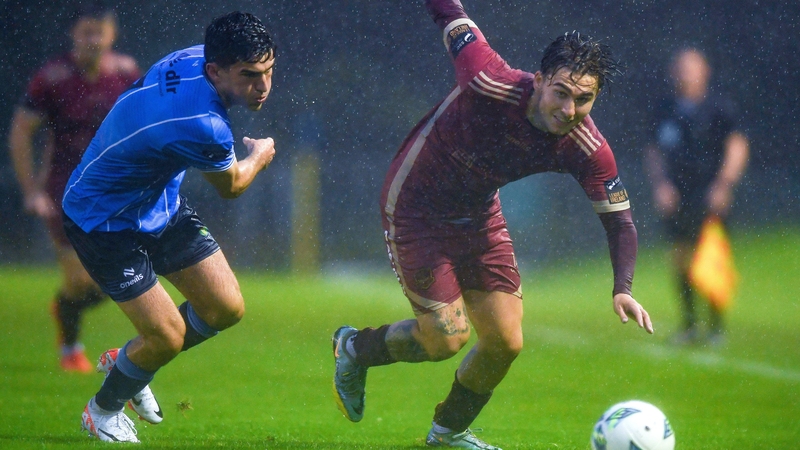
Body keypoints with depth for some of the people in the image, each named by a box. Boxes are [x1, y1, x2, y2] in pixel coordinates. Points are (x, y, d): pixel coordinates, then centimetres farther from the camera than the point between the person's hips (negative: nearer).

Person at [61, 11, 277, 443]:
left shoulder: (195, 57, -15)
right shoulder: (201, 127, -39)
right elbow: (231, 185, -15)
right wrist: (259, 156, 6)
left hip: (161, 202, 9)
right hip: (105, 223, -9)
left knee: (226, 309, 6)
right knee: (168, 337, -8)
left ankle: (127, 359, 30)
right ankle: (103, 410, 22)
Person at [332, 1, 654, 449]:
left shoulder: (588, 151, -20)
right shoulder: (493, 85, -34)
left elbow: (620, 221, -12)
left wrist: (623, 289, -26)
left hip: (479, 216, 5)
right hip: (415, 207, -5)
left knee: (506, 342, 3)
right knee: (446, 339, -8)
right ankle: (356, 349, 24)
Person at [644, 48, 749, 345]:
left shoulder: (718, 107, -1)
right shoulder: (665, 112, 11)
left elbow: (737, 146, -1)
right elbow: (654, 151, 17)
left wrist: (724, 184, -10)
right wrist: (660, 184, 2)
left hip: (709, 195, -4)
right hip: (676, 195, 4)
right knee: (681, 259, 4)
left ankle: (717, 326, -3)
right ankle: (689, 325, 14)